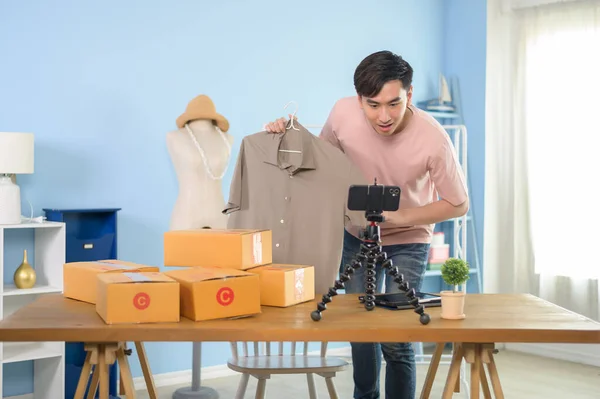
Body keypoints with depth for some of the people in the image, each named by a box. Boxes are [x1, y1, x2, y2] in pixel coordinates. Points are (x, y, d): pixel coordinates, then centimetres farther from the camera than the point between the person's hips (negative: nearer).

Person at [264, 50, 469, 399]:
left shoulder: (433, 139, -30)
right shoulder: (344, 114, -22)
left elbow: (459, 204, -16)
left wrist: (400, 217, -26)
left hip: (408, 242, -3)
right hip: (357, 236, 3)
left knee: (396, 340, -8)